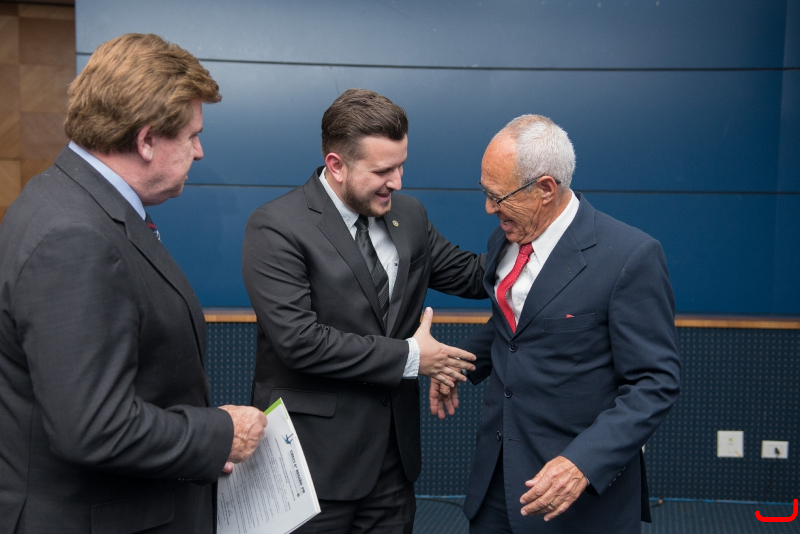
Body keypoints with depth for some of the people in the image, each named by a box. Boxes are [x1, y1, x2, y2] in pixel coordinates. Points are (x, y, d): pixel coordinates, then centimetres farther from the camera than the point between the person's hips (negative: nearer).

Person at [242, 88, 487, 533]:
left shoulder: (409, 215, 7)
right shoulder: (276, 228, -14)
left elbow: (471, 275, 13)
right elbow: (298, 340, -22)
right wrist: (409, 357, -16)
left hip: (394, 449, 6)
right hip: (317, 459, -5)